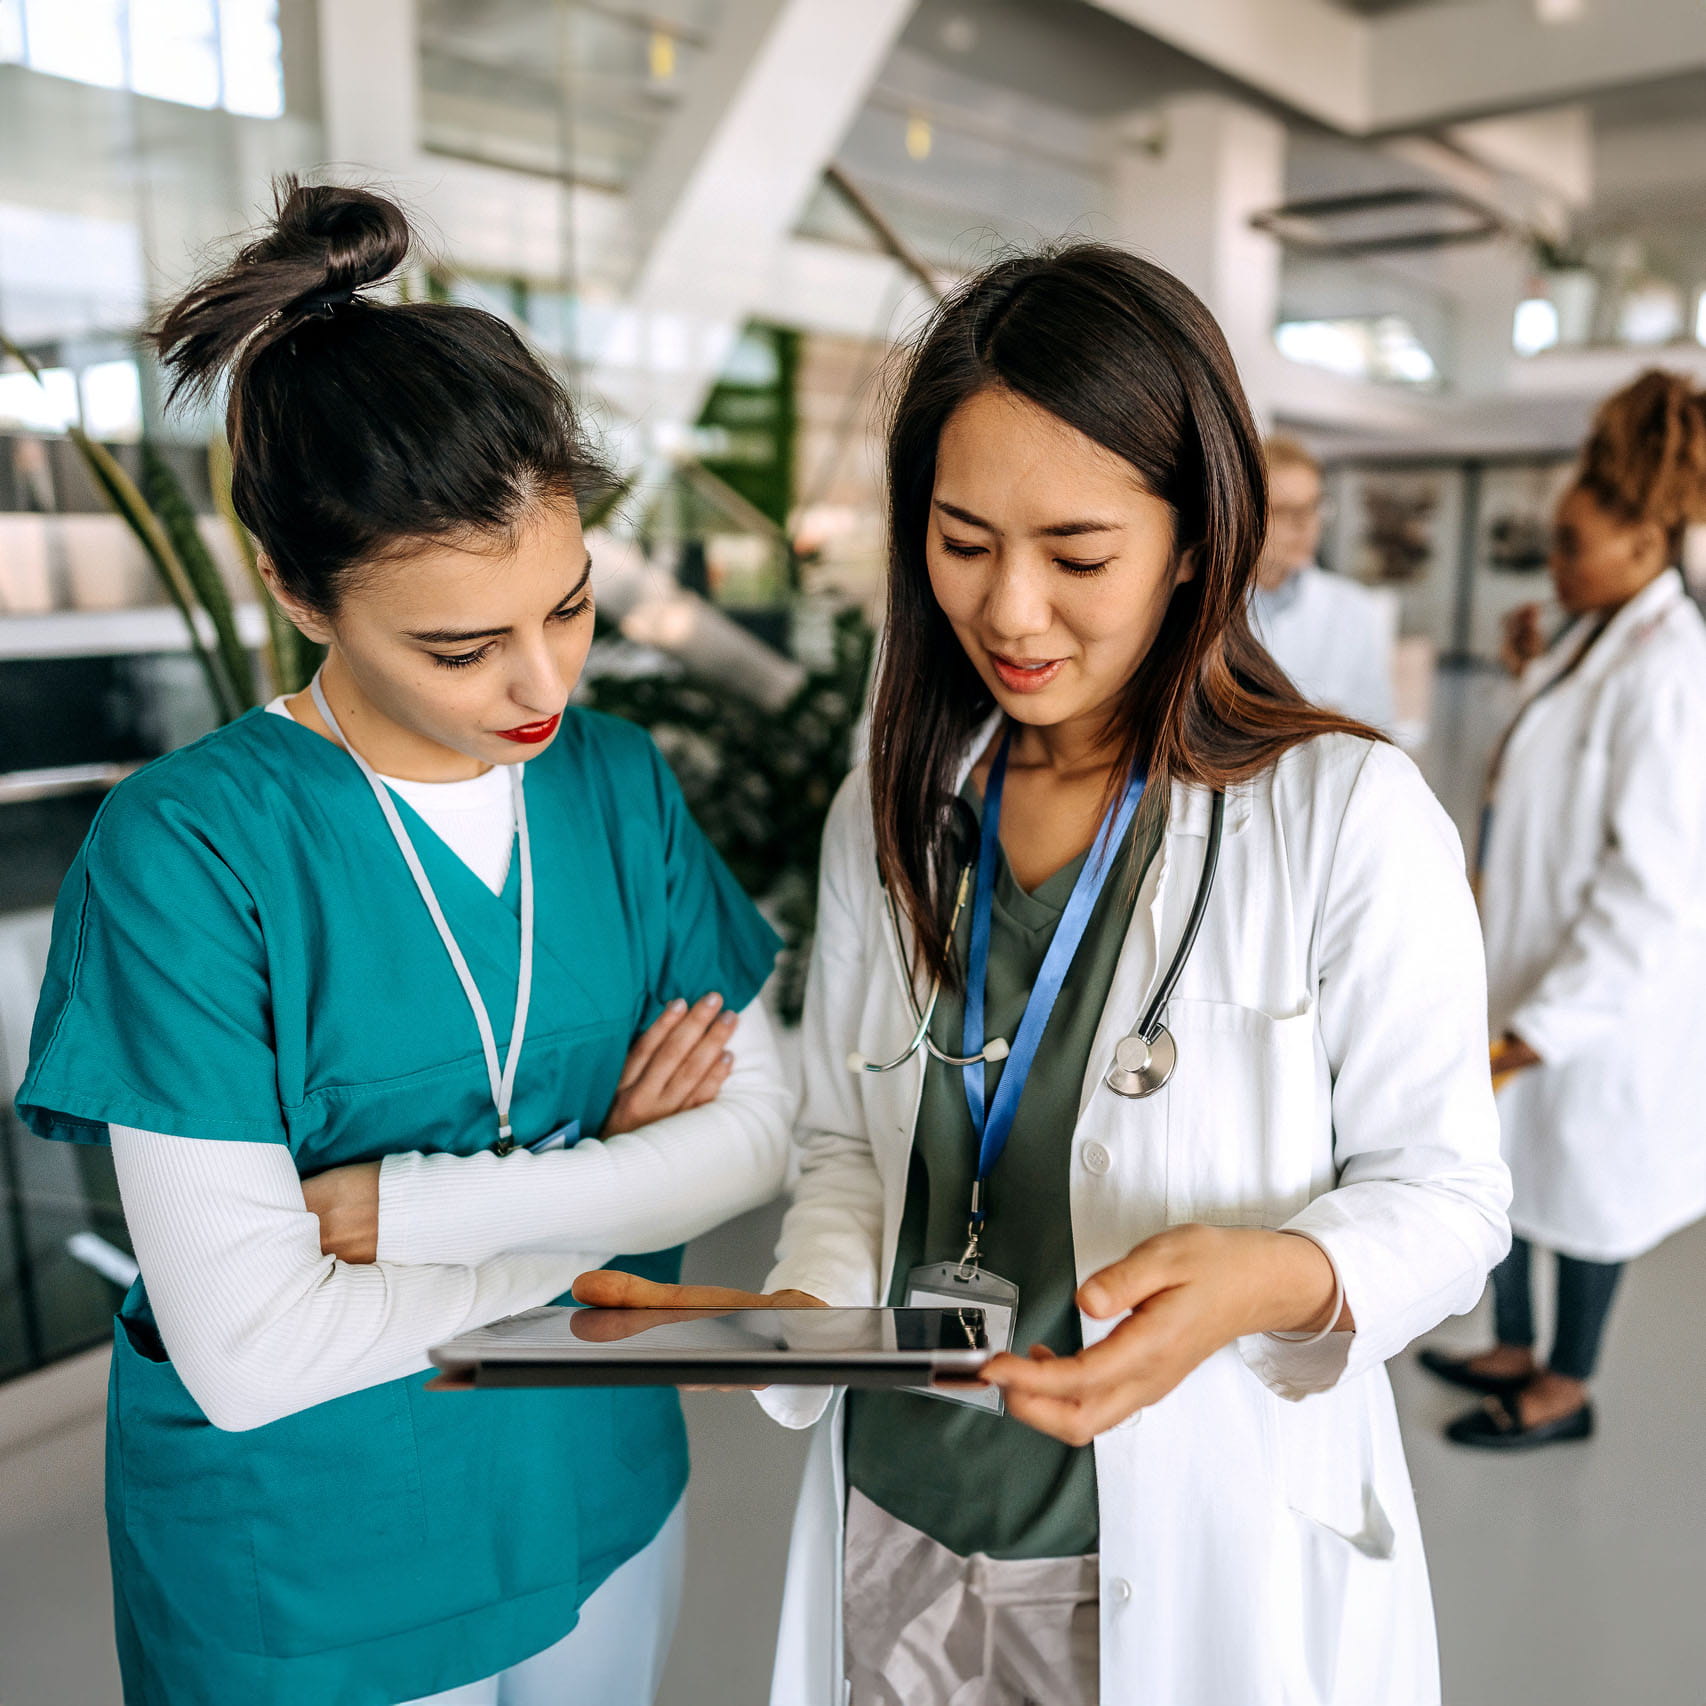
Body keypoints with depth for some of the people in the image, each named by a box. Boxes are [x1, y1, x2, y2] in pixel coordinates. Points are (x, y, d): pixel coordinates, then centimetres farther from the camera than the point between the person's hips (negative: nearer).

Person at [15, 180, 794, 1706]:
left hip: (597, 1500, 4)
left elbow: (764, 1127, -11)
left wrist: (403, 1206, -20)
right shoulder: (184, 852, -22)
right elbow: (249, 1352, -25)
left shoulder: (618, 779, -8)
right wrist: (605, 1191, -16)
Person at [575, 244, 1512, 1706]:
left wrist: (1271, 1277, -30)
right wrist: (802, 1306, -14)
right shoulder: (887, 813, -1)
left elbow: (1445, 1191, -11)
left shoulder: (1350, 815, -16)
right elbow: (847, 1147, 4)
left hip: (1198, 1560, -3)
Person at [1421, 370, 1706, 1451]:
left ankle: (1567, 1389, 34)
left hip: (1605, 996, -9)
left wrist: (1550, 1016, -22)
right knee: (1500, 1161, 19)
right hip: (1528, 966, 9)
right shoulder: (1600, 639, 6)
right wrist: (1536, 671, 7)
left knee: (1579, 1187, 11)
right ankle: (1516, 1353, 41)